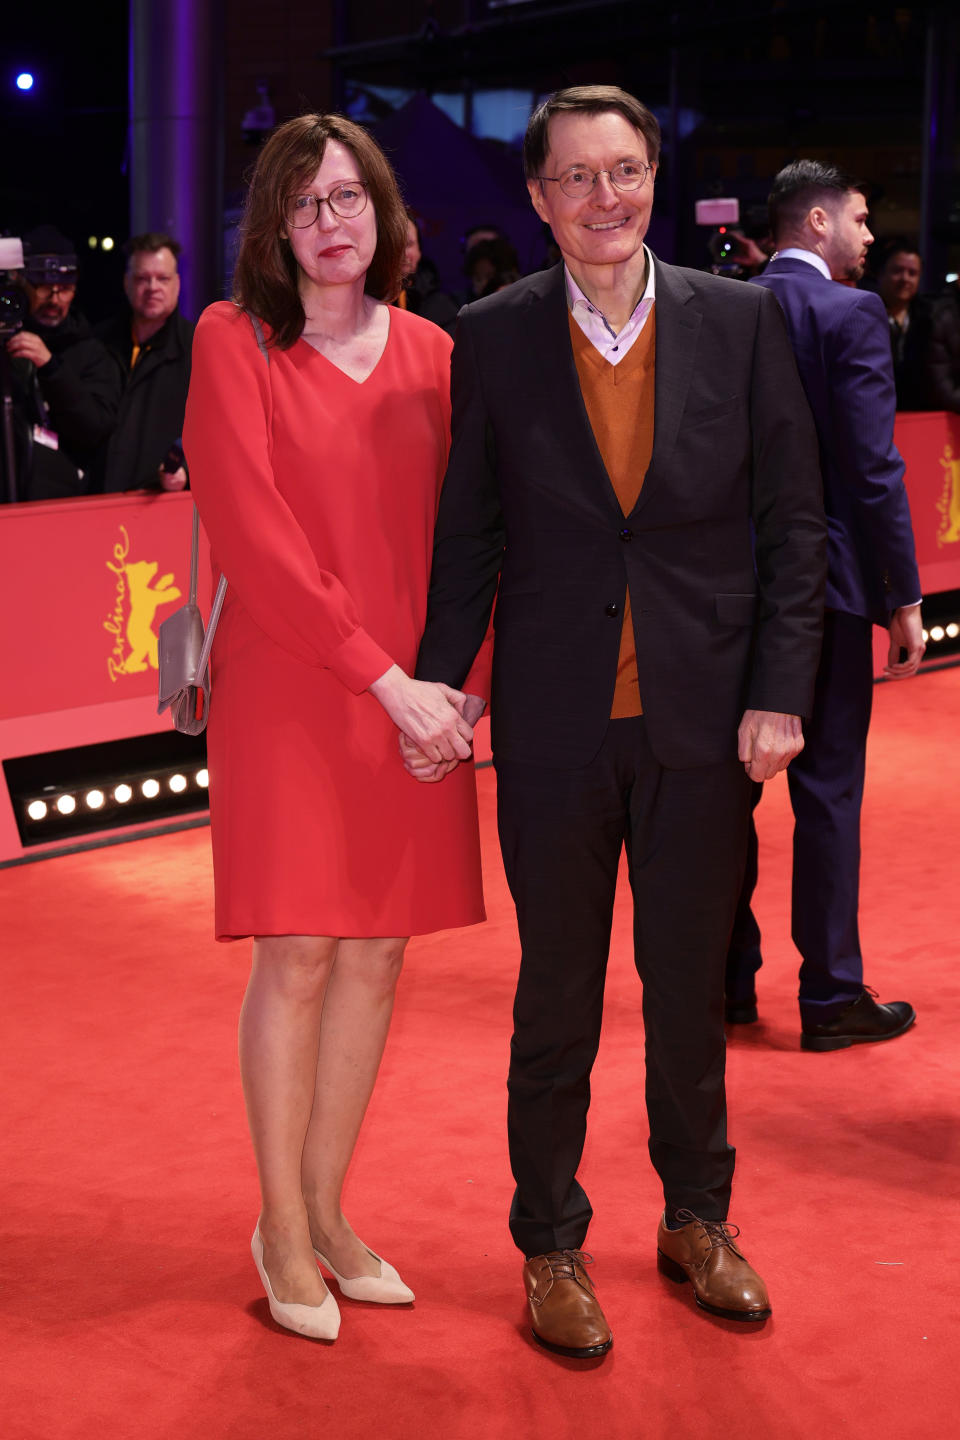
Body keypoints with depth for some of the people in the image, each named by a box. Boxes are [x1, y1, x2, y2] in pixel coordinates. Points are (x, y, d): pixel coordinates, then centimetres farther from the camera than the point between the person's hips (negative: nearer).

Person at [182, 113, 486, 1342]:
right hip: (289, 694, -4)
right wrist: (381, 673, -16)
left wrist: (462, 677, -4)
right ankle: (283, 1231, 15)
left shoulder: (430, 354, 8)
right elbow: (253, 534, -11)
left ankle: (326, 1210, 22)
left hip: (413, 702, 4)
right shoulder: (233, 342, -4)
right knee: (296, 959, -1)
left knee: (376, 954, 8)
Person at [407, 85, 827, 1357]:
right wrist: (434, 691, -2)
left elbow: (793, 522, 0)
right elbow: (467, 536, 3)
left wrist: (779, 692, -6)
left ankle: (697, 1218, 34)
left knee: (689, 987, 14)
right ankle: (551, 1246, 26)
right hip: (555, 724, 0)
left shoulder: (741, 321, -1)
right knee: (556, 999, 10)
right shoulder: (494, 340, -1)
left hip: (703, 721, 1)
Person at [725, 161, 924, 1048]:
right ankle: (831, 997, 8)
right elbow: (874, 468, -16)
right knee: (827, 792, 2)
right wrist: (905, 598, -11)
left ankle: (729, 980, 23)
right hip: (824, 582, -6)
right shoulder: (851, 314, -11)